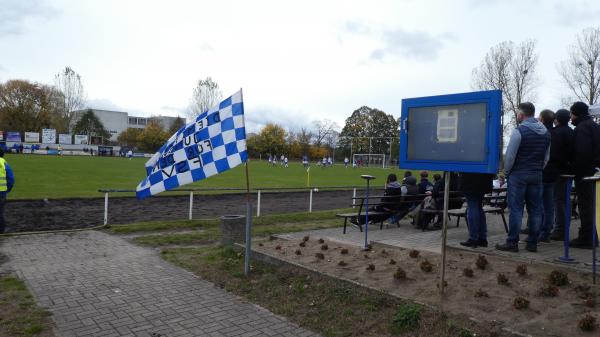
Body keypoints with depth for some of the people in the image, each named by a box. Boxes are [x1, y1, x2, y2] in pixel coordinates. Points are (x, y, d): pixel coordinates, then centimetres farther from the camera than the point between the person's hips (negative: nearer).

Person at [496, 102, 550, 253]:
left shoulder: (519, 131, -13)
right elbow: (547, 157, 14)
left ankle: (512, 243, -1)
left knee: (515, 209, -3)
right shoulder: (546, 132, 10)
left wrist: (506, 172, 1)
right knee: (535, 209, 9)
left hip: (518, 174, -6)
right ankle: (532, 243, 14)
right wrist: (538, 169, 20)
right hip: (537, 175, 6)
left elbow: (510, 155, -12)